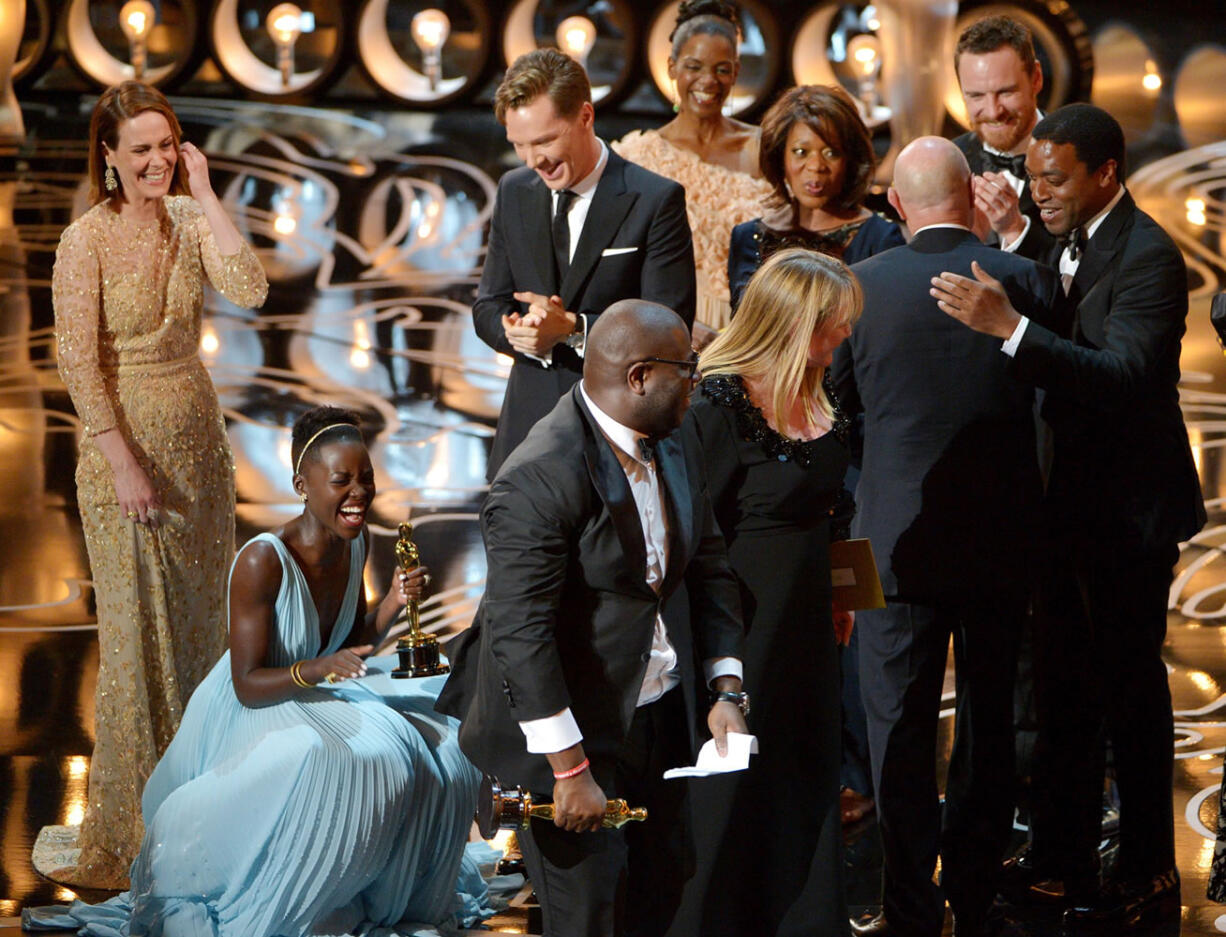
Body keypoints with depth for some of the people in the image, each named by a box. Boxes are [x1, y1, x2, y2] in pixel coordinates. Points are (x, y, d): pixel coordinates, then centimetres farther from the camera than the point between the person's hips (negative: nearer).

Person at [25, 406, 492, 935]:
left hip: (322, 696, 8)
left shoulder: (356, 541, -2)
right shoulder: (263, 562, -26)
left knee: (439, 745, -9)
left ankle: (394, 891, 13)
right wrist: (316, 670, -40)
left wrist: (394, 603, -9)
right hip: (253, 711, -8)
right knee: (320, 762, -36)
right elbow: (247, 685, -23)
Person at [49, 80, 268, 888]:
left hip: (199, 438, 5)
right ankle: (130, 833, 10)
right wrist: (124, 463, -18)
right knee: (138, 632, -1)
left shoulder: (188, 222, 2)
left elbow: (250, 289, -15)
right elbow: (79, 363, -14)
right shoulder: (87, 240, -12)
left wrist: (205, 194, -12)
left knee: (201, 619, 12)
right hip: (124, 439, -5)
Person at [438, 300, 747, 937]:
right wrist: (570, 770, -25)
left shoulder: (678, 450, 3)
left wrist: (726, 691, 2)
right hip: (573, 727, -8)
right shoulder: (540, 479, -24)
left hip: (661, 718, 8)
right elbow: (521, 633, -26)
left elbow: (708, 570, 14)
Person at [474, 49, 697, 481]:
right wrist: (523, 334, -11)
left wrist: (573, 329, -21)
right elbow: (488, 307, 13)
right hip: (528, 426, 4)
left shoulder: (656, 200, -7)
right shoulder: (514, 192, 11)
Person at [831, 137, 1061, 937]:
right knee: (988, 720, 16)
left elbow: (843, 396, 3)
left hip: (899, 537, -2)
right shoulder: (1026, 279, -9)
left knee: (902, 728, 7)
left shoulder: (861, 286, -10)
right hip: (1003, 541, 2)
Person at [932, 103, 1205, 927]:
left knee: (1128, 685, 0)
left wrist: (1011, 326, -39)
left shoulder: (1147, 258, -19)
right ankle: (1062, 851, 28)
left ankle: (1148, 874, 12)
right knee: (1064, 682, 16)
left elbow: (1125, 377, -32)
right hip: (1072, 501, 9)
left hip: (1128, 509, -9)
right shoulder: (1070, 243, 9)